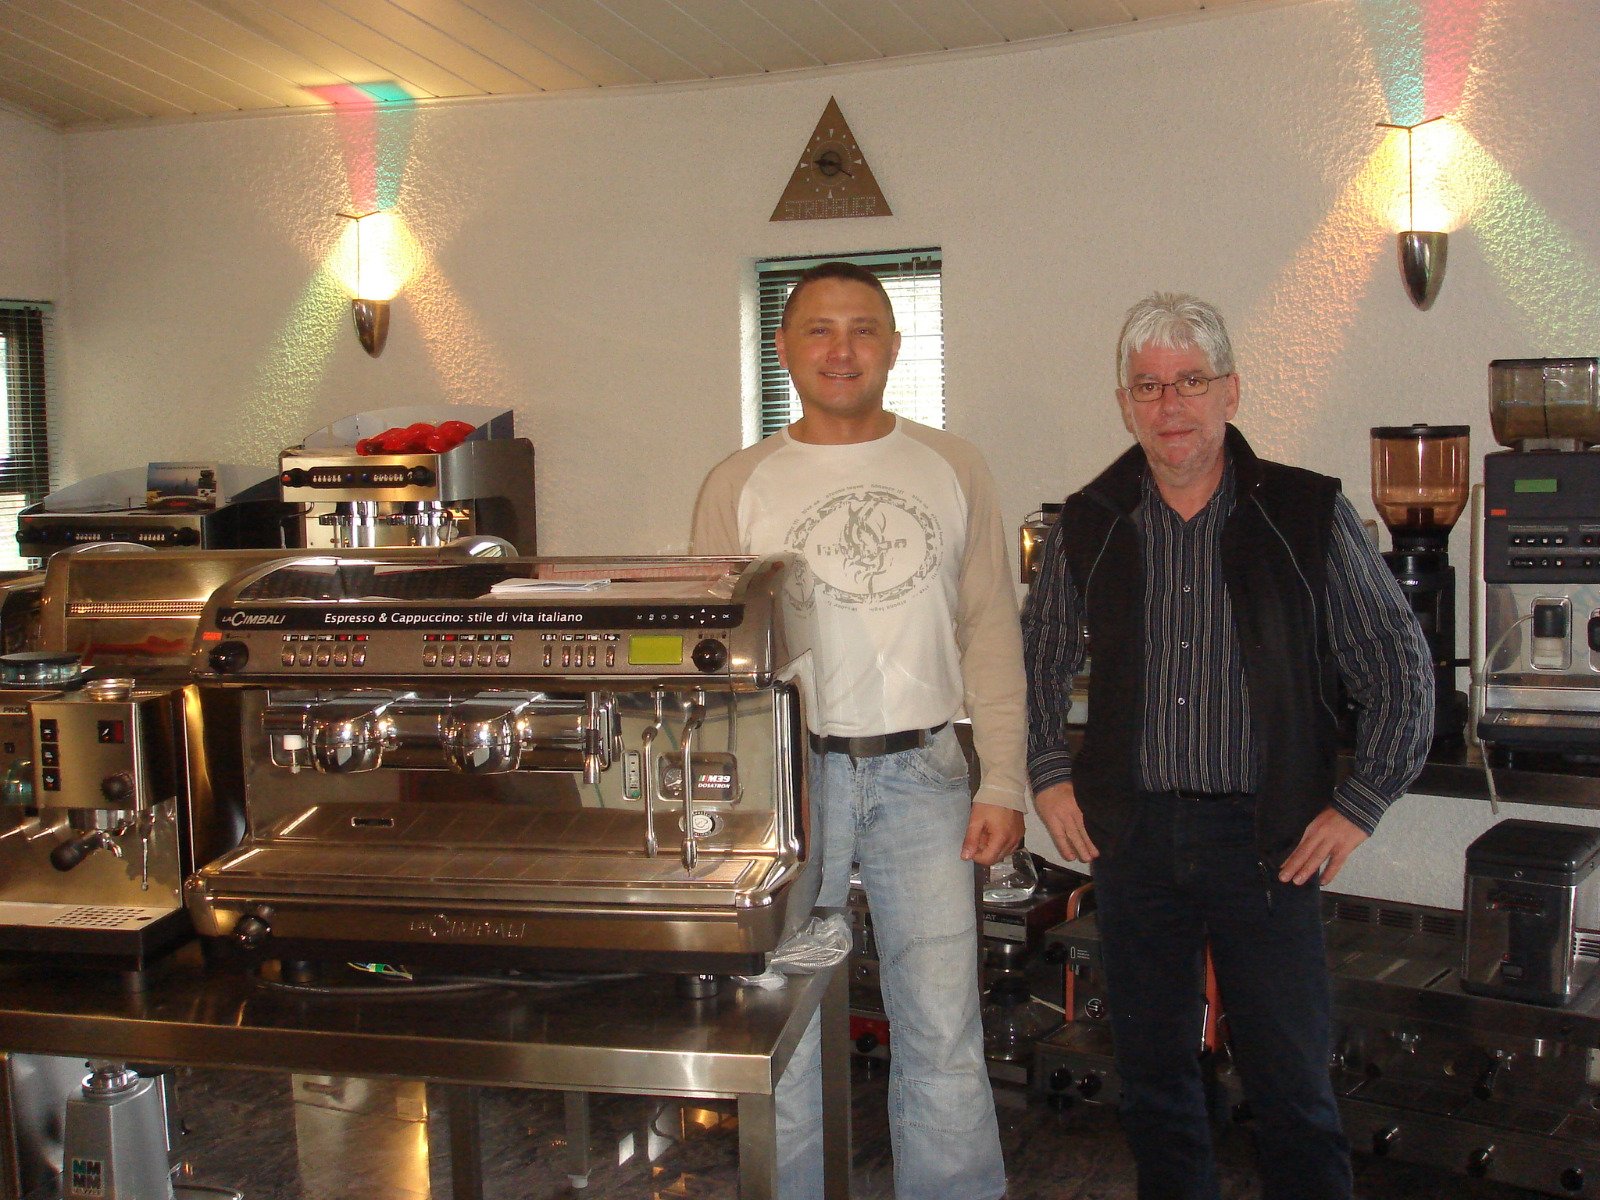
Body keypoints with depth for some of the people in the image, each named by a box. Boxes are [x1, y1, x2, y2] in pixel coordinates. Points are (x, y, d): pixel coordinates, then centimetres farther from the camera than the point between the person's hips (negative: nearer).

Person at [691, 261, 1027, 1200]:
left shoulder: (952, 470, 8)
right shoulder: (739, 486, 5)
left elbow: (992, 633, 7)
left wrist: (1004, 782, 1)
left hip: (922, 774, 1)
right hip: (789, 774, 0)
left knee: (945, 1035, 5)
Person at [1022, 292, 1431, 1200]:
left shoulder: (1309, 515, -3)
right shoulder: (1088, 528, 4)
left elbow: (1402, 671, 2)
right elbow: (1038, 662, 18)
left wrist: (1359, 804, -3)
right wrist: (1050, 776, 8)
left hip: (1268, 838, -2)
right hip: (1132, 835, 3)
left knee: (1293, 1085, 2)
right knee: (1154, 1078, 13)